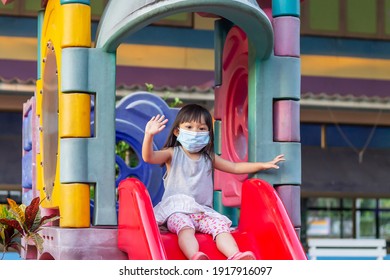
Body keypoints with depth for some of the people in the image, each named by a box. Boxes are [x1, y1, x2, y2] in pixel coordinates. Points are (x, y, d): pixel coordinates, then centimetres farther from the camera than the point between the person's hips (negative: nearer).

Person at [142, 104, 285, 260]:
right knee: (184, 227, -36)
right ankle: (195, 258, -60)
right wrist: (149, 135, -32)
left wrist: (263, 165, 17)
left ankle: (235, 257, -45)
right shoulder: (172, 154, 5)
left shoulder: (208, 158, 18)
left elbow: (235, 167, 24)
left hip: (203, 212, 4)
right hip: (177, 210, -4)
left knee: (221, 226, -23)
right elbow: (149, 157, -12)